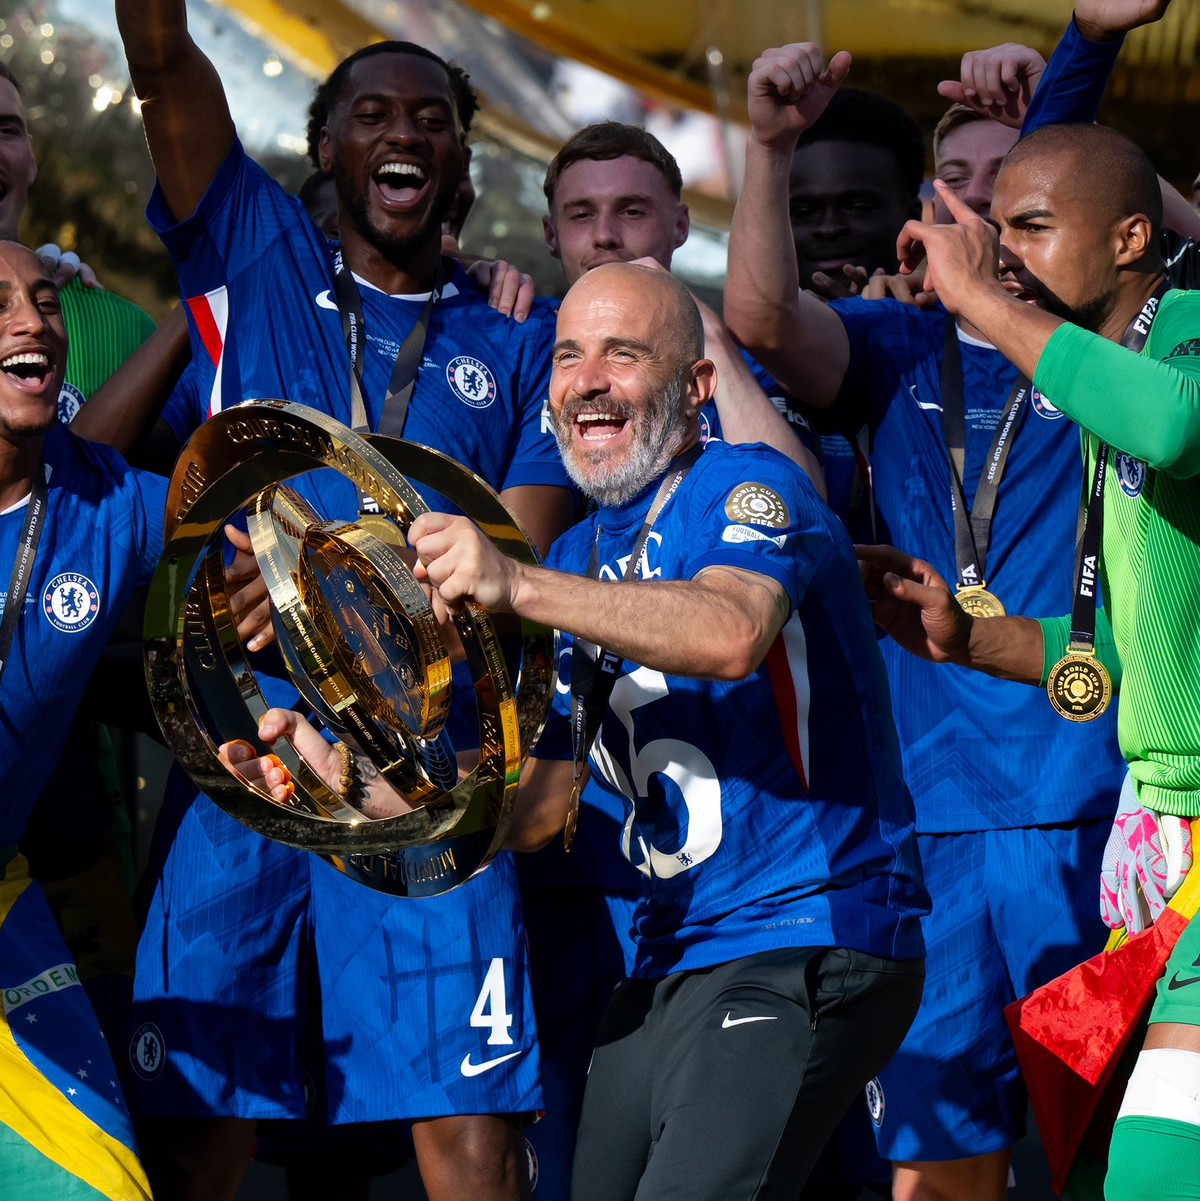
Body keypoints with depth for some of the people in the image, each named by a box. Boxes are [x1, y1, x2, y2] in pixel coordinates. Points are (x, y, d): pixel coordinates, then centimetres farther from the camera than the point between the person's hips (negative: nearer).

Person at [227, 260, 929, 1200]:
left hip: (807, 948, -8)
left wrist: (516, 587, -40)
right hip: (667, 966, 8)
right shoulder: (576, 561, 17)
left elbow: (732, 633, -31)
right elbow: (527, 811, 15)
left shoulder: (747, 489, -6)